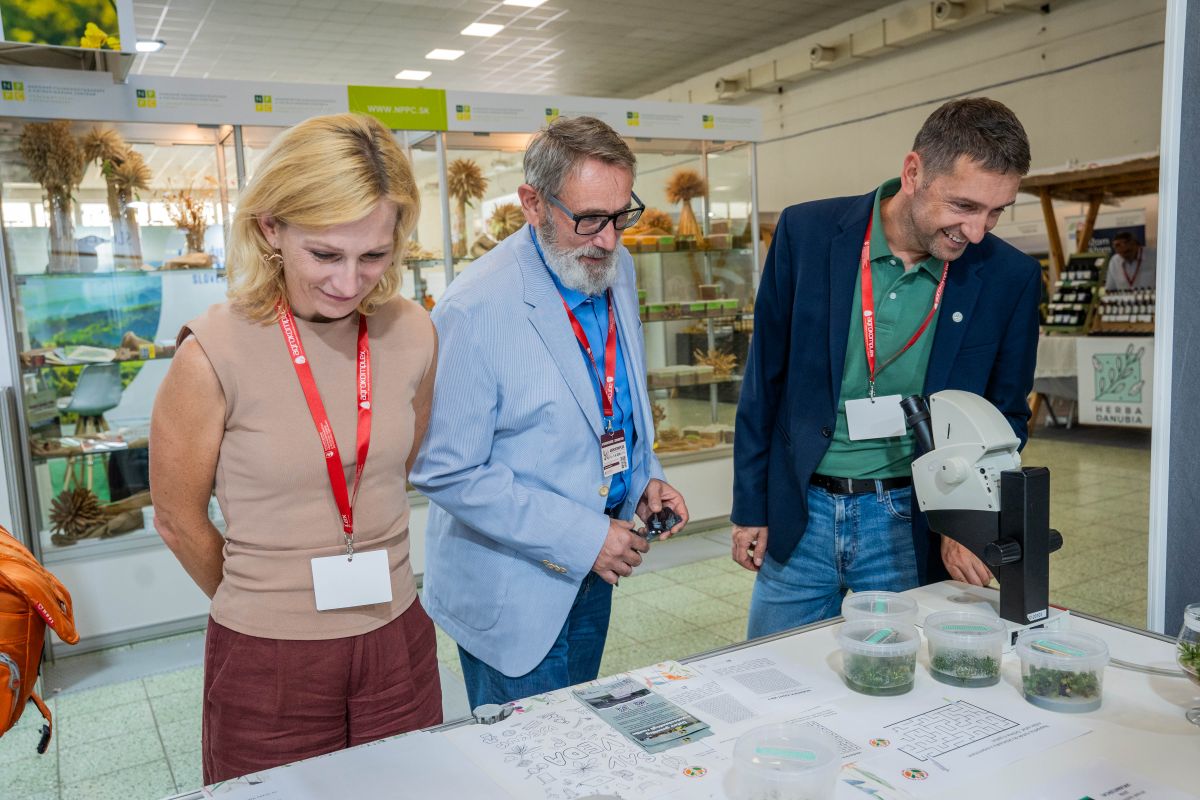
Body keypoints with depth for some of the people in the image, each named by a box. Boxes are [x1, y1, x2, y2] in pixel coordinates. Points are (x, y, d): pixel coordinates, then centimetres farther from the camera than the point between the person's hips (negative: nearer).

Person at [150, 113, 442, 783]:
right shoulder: (216, 353, -16)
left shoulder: (413, 336, -6)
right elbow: (179, 520, -4)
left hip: (398, 645, 4)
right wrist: (269, 607, 8)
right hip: (268, 662, -3)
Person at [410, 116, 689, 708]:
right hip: (513, 585, -7)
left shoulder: (616, 268, 0)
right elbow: (446, 472, -23)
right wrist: (580, 536, -22)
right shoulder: (475, 310, -25)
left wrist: (647, 476, 0)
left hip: (593, 566, 7)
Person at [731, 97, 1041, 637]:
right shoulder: (807, 233, -8)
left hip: (911, 524, 0)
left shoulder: (1010, 278, -6)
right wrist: (750, 508, 2)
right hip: (798, 515, 0)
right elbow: (766, 376, -1)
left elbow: (1005, 416, 6)